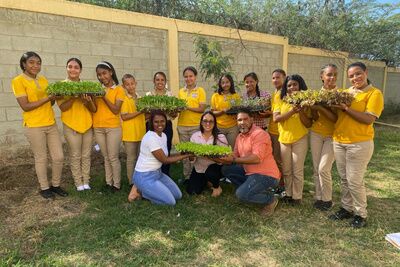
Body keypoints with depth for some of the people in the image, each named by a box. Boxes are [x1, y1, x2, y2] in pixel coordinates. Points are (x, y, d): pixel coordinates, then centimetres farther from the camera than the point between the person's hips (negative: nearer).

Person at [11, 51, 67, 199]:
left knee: (59, 157, 7)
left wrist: (54, 96, -7)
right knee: (41, 158, 7)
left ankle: (55, 185, 25)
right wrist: (47, 98, -19)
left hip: (51, 124, 5)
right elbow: (25, 106, -15)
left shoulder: (43, 79, 10)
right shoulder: (18, 81, -8)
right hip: (34, 126, -5)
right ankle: (44, 187, 25)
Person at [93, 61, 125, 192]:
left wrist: (104, 97, -18)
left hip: (113, 127, -4)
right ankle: (108, 182, 23)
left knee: (113, 157, 0)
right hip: (98, 128, 4)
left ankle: (117, 184, 12)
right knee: (106, 157, 13)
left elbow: (116, 110, -10)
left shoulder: (119, 89, -2)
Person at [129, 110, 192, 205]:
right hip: (145, 176, -9)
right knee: (170, 201, -11)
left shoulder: (163, 135, 3)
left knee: (178, 195, 9)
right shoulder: (150, 137, -24)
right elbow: (164, 160, -20)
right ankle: (140, 190, 4)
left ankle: (146, 190, 16)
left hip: (157, 173, 9)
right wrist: (185, 156, -14)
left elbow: (164, 156, 6)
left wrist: (181, 153, -3)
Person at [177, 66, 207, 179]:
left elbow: (202, 109, -8)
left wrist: (187, 107, -17)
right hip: (182, 125, 4)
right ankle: (186, 175, 23)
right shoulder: (181, 91, 12)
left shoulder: (200, 91, 0)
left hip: (196, 126, -4)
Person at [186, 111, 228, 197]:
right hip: (199, 168, 3)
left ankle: (217, 187, -1)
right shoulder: (195, 136, -4)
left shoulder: (220, 137, -12)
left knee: (210, 173, -36)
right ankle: (205, 181, 26)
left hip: (215, 166, -3)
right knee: (192, 191, -7)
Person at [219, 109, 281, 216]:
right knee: (226, 169, 5)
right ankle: (249, 189, 8)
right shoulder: (240, 136, 9)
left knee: (241, 194, -23)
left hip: (266, 175, -9)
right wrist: (225, 159, -12)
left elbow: (256, 158, -27)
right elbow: (235, 156, 9)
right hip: (249, 172, 9)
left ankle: (270, 199, 3)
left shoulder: (259, 134, -18)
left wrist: (234, 160, -25)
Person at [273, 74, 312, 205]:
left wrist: (301, 112, -17)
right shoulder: (281, 100, 3)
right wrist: (292, 111, -20)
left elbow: (309, 124, -2)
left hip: (300, 139, -2)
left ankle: (297, 196, 19)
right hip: (284, 138, 2)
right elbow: (276, 118, -10)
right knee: (286, 170, 13)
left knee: (297, 171, 4)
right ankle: (288, 194, 29)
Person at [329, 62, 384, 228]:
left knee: (354, 181, 0)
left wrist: (346, 108, -20)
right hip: (339, 141, 6)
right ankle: (346, 208, 30)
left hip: (359, 143, -5)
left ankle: (361, 214, 19)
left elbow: (368, 119, -16)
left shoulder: (374, 93, -6)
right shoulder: (346, 92, 11)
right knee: (344, 179, 14)